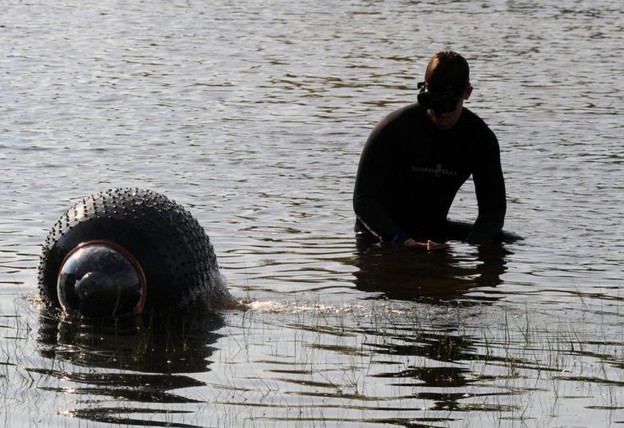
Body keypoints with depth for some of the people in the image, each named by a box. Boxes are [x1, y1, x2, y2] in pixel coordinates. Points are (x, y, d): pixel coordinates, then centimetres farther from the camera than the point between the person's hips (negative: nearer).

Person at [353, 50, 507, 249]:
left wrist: (469, 246, -29)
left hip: (434, 231, 4)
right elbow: (364, 200, -19)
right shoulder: (394, 129, -17)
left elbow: (494, 208, -7)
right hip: (383, 235, -4)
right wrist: (402, 241, -36)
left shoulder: (480, 138, -6)